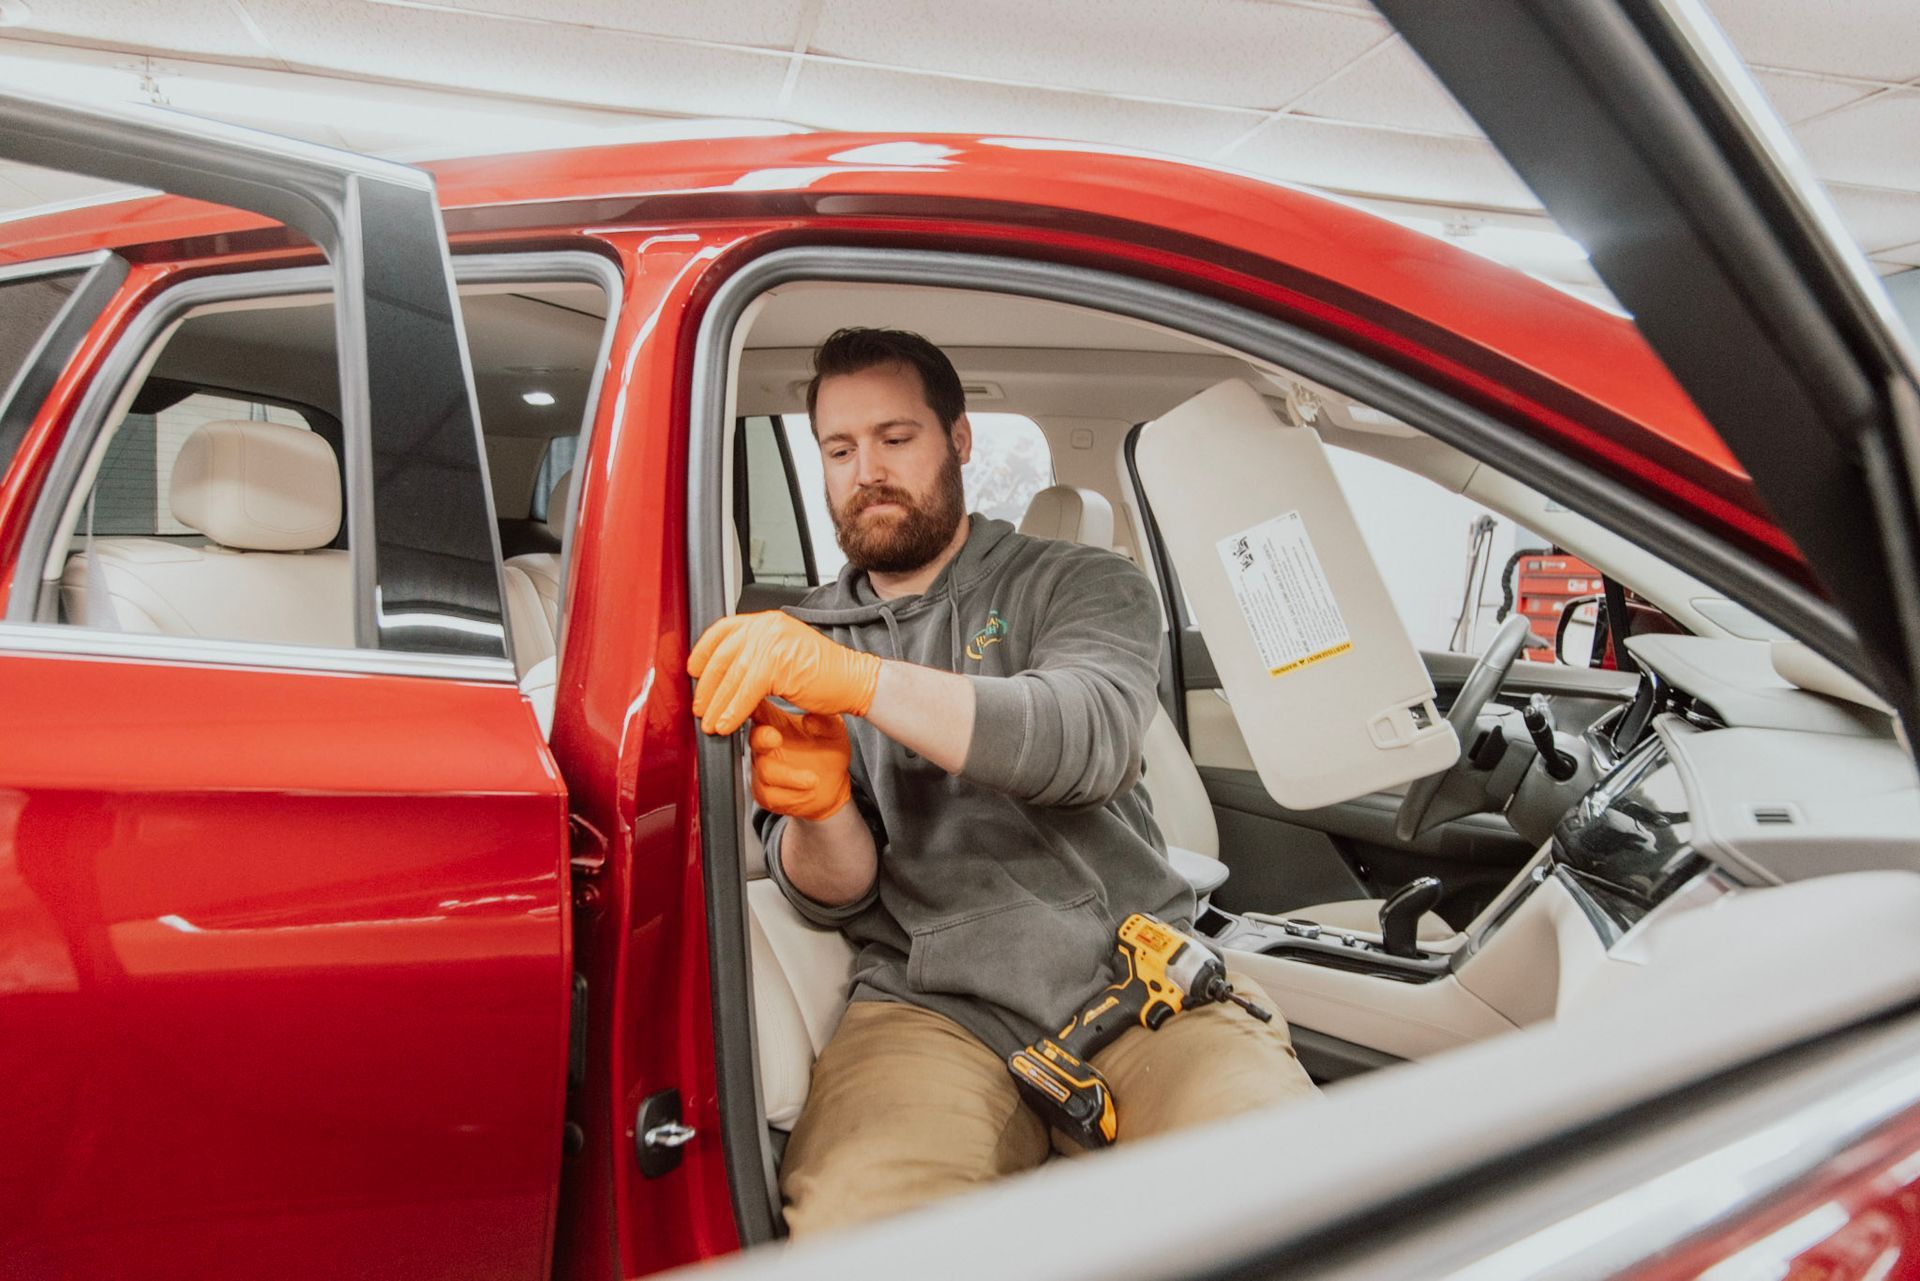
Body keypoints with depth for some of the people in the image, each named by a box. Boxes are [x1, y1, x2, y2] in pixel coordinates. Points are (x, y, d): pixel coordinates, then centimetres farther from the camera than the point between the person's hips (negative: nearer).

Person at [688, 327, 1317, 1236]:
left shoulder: (1083, 584, 9)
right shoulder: (795, 642, 15)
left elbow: (1094, 740, -16)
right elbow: (833, 896, 6)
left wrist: (858, 677, -28)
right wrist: (816, 810, -19)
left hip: (1140, 981, 0)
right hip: (932, 1005, 1)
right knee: (852, 1222, -30)